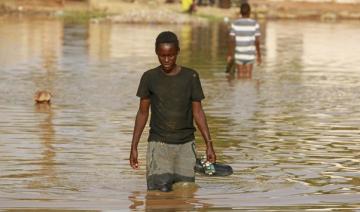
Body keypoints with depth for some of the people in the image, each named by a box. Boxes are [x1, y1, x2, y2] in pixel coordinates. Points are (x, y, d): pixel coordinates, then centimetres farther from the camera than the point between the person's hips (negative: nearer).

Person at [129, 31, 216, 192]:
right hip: (158, 143, -1)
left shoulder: (190, 77, 1)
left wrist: (209, 144, -1)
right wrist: (134, 147, 6)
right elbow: (143, 113, 8)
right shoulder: (150, 78, 1)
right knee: (160, 192, -15)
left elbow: (198, 112, 5)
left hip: (185, 144, 1)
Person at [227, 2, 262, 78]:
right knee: (248, 76, 8)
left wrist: (229, 55, 0)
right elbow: (257, 42, -9)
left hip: (239, 54, 1)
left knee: (240, 75, 14)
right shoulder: (255, 24, -10)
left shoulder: (235, 24, -7)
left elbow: (231, 41, -7)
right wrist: (259, 55, 0)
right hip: (250, 55, -1)